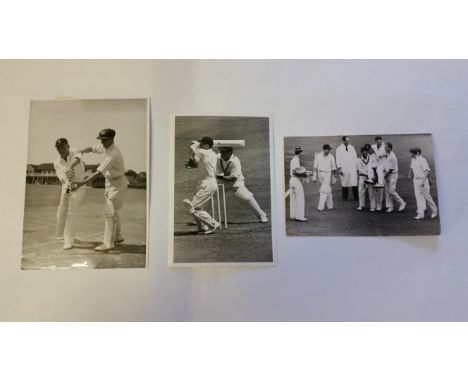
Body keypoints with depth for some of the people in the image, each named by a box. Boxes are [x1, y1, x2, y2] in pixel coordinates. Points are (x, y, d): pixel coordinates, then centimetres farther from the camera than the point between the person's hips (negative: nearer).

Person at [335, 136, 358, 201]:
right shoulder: (339, 149, 2)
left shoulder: (352, 147, 11)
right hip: (344, 169, -2)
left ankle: (356, 197, 4)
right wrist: (339, 168, -6)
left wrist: (357, 166, 9)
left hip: (353, 168, 2)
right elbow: (338, 159, 1)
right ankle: (345, 197, 16)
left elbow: (355, 157, 14)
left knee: (354, 183, -3)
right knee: (345, 184, 4)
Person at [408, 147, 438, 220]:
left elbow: (427, 171, -25)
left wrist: (423, 180, -32)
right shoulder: (413, 160, 8)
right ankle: (420, 214, 2)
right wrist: (410, 174, 24)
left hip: (423, 180, -7)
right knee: (418, 196, 2)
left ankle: (434, 211, 23)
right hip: (416, 180, 7)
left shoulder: (422, 160, -18)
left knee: (427, 196, 1)